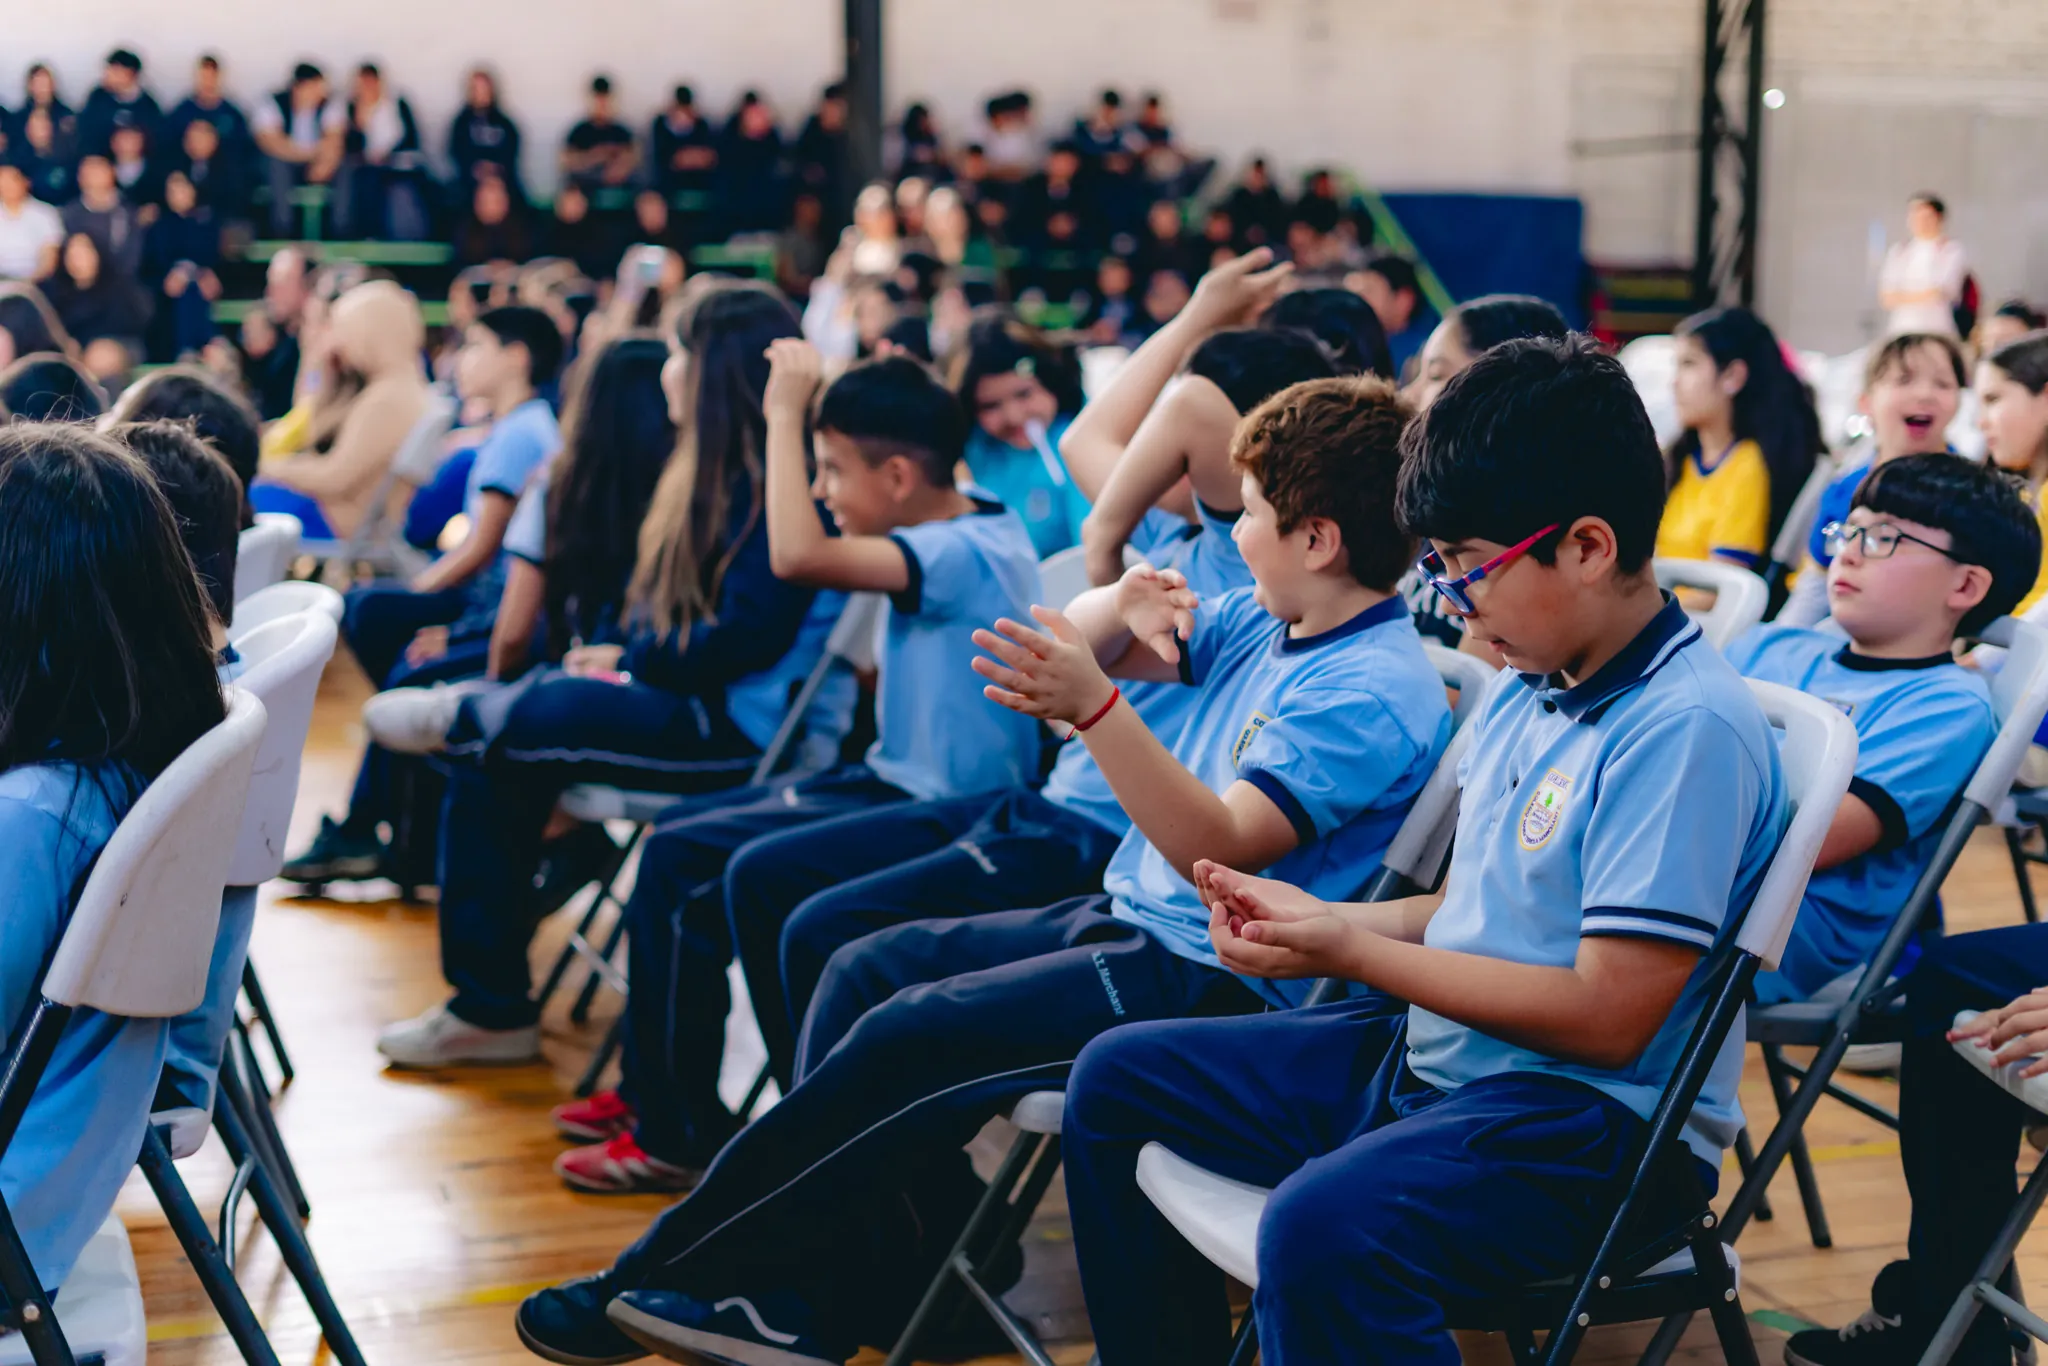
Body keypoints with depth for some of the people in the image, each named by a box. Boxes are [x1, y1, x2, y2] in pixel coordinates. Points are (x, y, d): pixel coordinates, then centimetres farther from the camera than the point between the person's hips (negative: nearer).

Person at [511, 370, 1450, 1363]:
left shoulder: (1372, 692, -19)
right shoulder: (1266, 625, 9)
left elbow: (1219, 845, -28)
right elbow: (1085, 642, 15)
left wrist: (1094, 708, -37)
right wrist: (1124, 605, -8)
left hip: (1210, 977, -10)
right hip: (1129, 919, 10)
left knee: (907, 1034, -17)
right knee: (866, 970, 4)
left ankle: (654, 1279, -5)